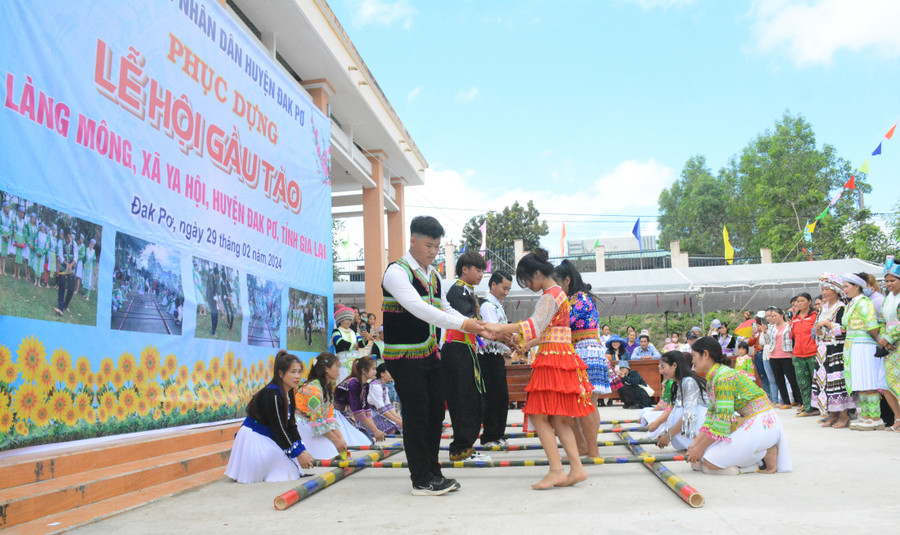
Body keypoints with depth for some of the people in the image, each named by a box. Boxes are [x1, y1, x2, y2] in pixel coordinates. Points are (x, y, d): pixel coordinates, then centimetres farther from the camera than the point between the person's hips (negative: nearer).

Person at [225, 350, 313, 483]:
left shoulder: (288, 393, 4)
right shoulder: (272, 394, -25)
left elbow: (290, 424, 6)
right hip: (253, 439, -9)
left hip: (268, 437, 9)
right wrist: (297, 453, -16)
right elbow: (279, 428, -22)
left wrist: (302, 450, -1)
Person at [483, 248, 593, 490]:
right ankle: (576, 468, 9)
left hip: (553, 359, -10)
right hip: (559, 356, 10)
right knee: (556, 419, 9)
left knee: (538, 415, -8)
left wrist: (501, 328, -25)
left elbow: (535, 326, -24)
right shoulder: (556, 293, 18)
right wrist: (524, 345, 23)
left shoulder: (550, 296, -12)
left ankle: (556, 471, -8)